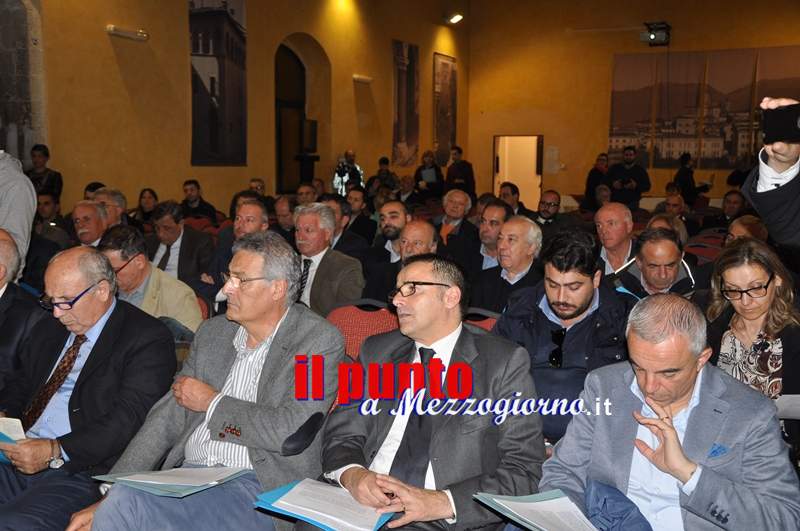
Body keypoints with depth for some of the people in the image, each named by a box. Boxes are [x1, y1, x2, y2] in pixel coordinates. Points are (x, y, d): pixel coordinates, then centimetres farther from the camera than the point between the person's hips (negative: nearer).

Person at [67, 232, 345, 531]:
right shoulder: (212, 332, 14)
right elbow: (166, 419, 10)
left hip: (258, 487, -5)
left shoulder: (320, 341, -3)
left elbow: (290, 432, -14)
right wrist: (105, 500, 0)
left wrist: (212, 402, -3)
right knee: (115, 506, -25)